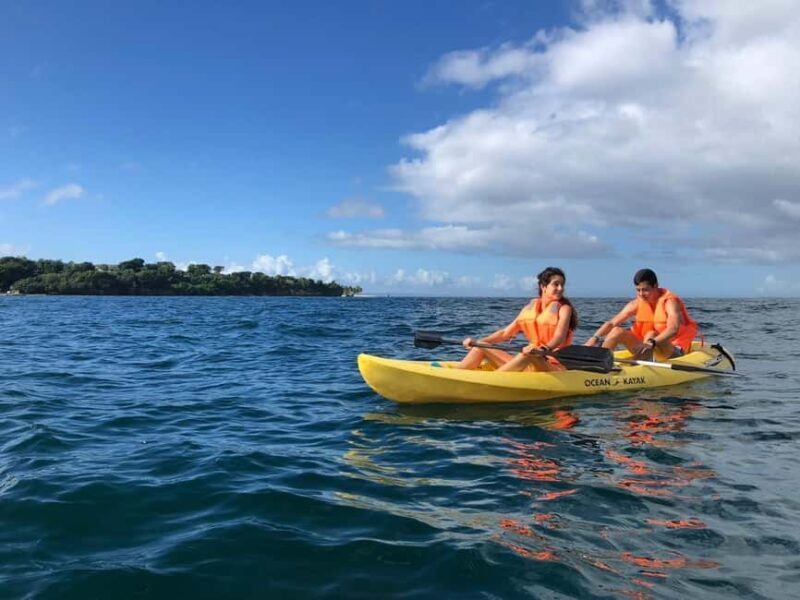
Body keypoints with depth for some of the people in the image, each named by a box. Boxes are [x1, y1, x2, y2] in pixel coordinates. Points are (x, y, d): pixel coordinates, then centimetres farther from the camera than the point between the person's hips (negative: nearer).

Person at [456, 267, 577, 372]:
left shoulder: (564, 308, -2)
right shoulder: (530, 308, 12)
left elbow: (559, 337, -20)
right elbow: (505, 333, 13)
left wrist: (543, 350, -42)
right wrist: (477, 341, 0)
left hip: (555, 365, -6)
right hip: (527, 364, 6)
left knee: (530, 353, -39)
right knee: (482, 347, -1)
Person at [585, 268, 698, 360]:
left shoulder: (669, 302, -15)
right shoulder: (637, 304, 0)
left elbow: (673, 329, -33)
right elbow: (611, 323, -5)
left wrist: (651, 343, -50)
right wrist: (594, 338, -23)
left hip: (674, 350, -5)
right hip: (647, 350, 6)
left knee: (651, 335, -34)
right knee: (617, 331, -11)